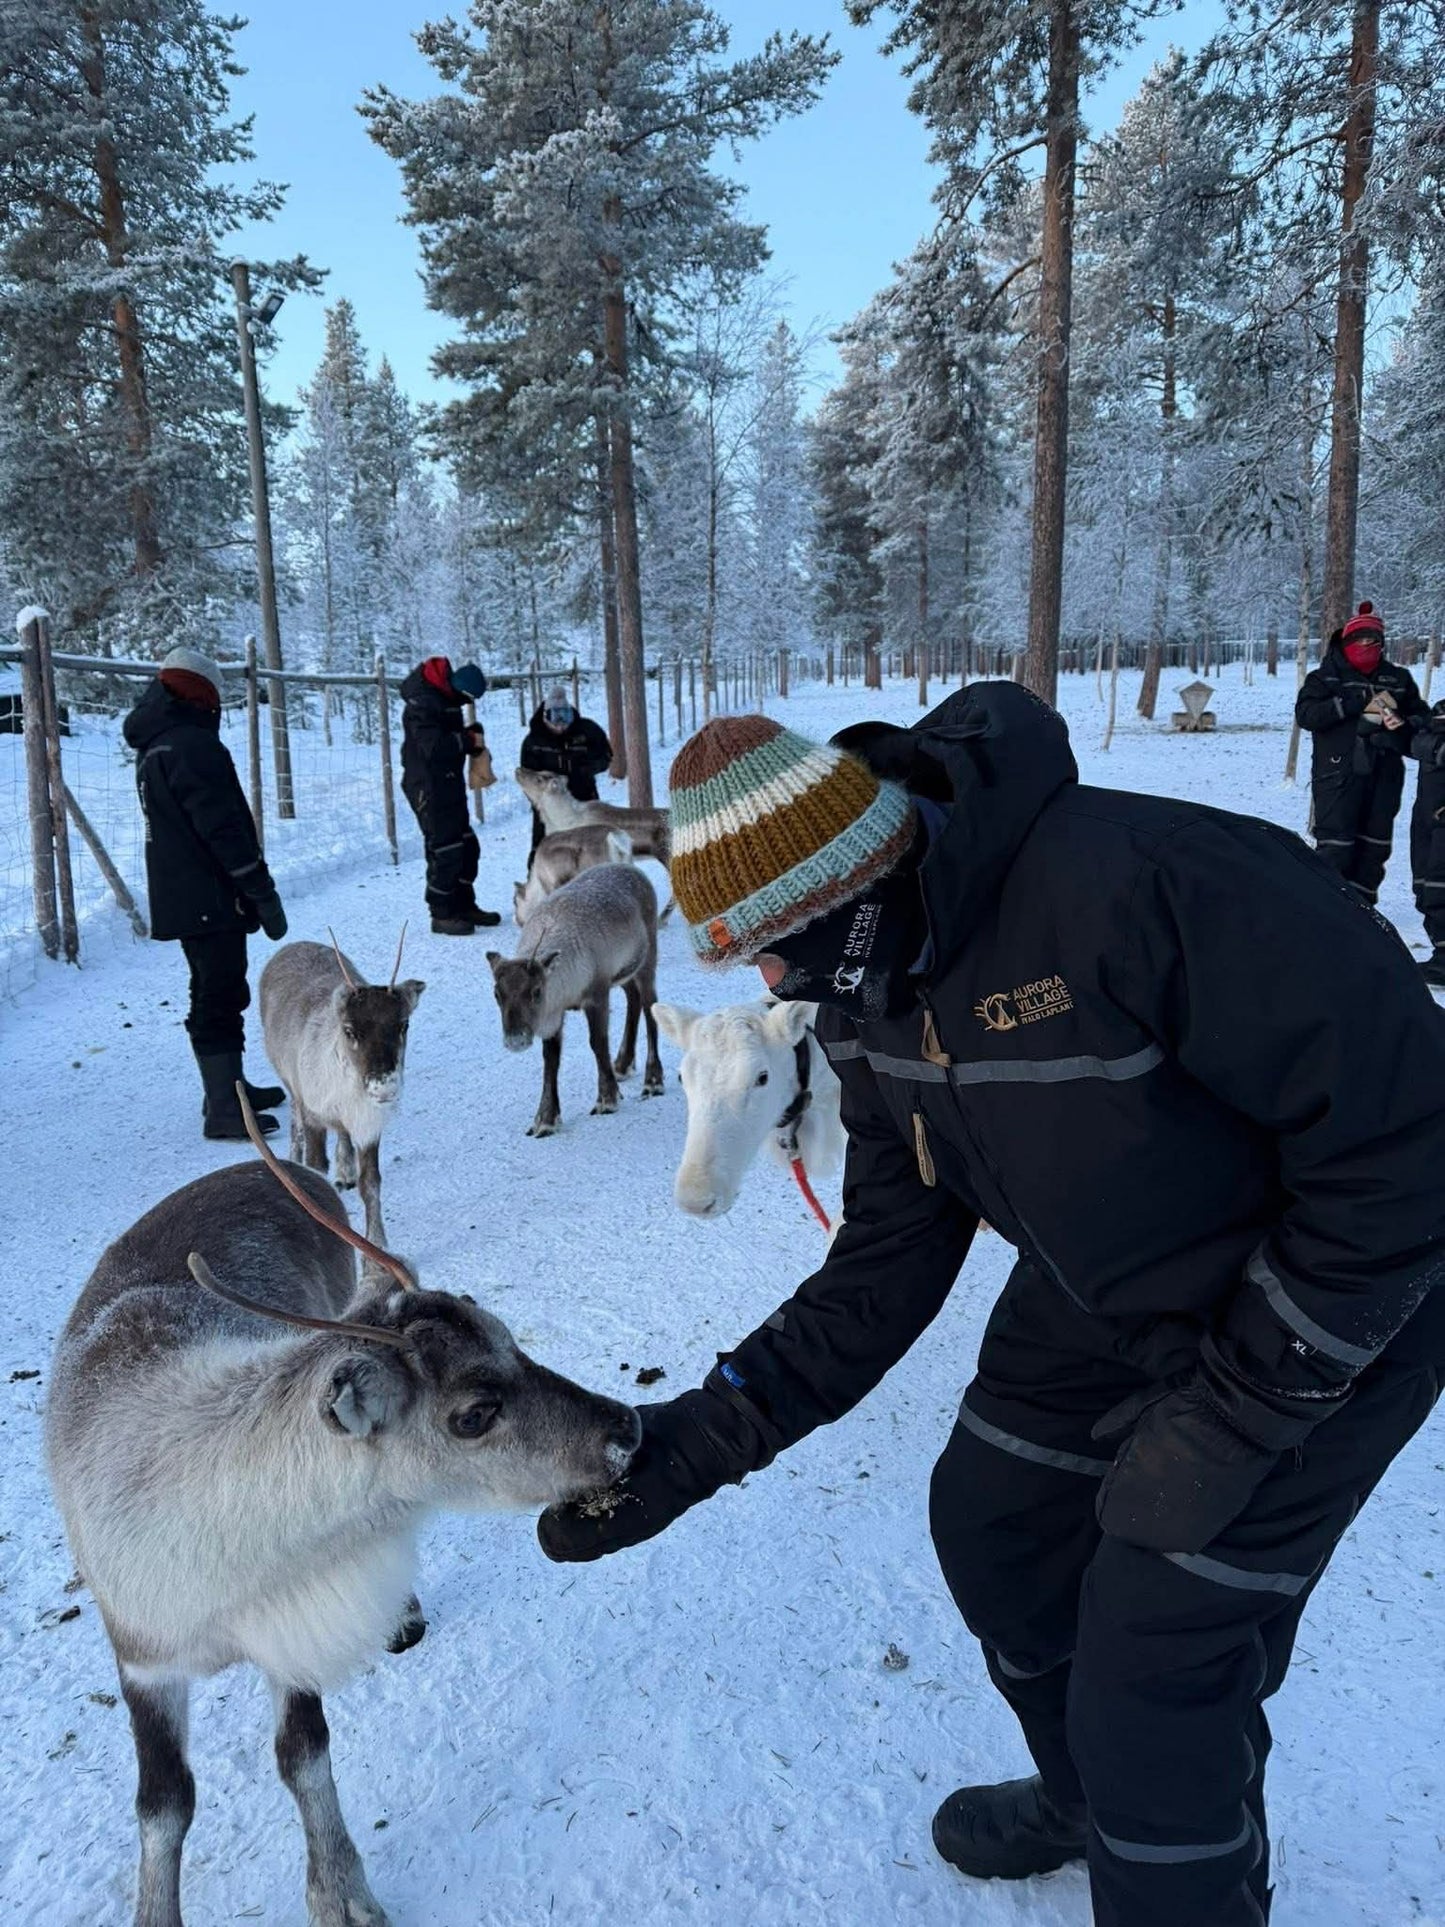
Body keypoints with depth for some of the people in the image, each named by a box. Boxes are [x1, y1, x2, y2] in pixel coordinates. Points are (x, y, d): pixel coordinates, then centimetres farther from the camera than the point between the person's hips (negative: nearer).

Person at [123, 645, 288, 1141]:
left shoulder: (152, 746, 15)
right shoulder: (193, 745, -17)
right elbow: (226, 830, -21)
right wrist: (263, 894, -17)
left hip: (180, 898, 10)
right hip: (212, 900, -10)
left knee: (215, 993, 19)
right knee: (219, 1000, -6)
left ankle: (226, 1088, 31)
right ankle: (223, 1111, -3)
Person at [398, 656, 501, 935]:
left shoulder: (446, 699, 12)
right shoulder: (422, 702, -19)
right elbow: (432, 745, -28)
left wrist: (472, 738, -1)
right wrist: (468, 740, -18)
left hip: (449, 785, 10)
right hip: (428, 788, -10)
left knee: (467, 847, 14)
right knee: (444, 851, -7)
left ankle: (464, 906, 26)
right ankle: (442, 914, 3)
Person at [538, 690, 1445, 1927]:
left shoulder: (1135, 883, -36)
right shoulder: (869, 987, -10)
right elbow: (887, 1266, -5)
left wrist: (1236, 1408, -22)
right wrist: (705, 1438, -13)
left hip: (1332, 1305, -7)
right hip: (1100, 1298, 7)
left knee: (1155, 1664, -2)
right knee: (990, 1526, 17)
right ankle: (1090, 1800, 47)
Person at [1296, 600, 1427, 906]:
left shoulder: (1398, 678, 15)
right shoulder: (1325, 677, 3)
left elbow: (1421, 717, 22)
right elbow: (1305, 714, -13)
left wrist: (1403, 726, -3)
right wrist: (1360, 702, -19)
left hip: (1384, 777, 5)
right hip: (1338, 776, -5)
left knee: (1374, 846, 8)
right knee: (1335, 848, -10)